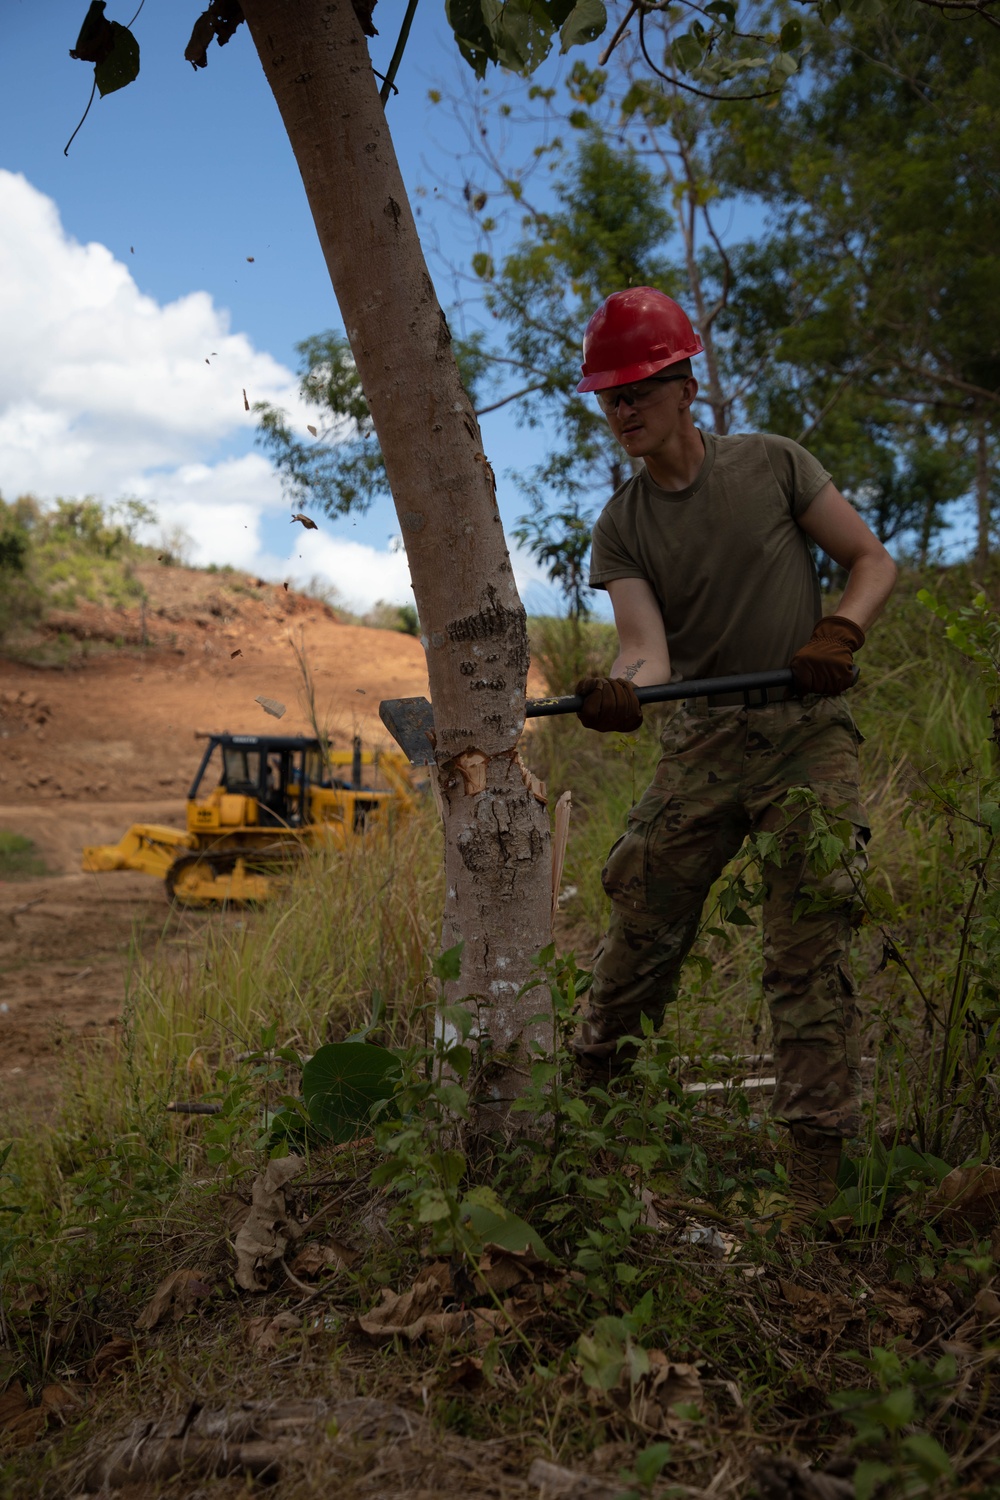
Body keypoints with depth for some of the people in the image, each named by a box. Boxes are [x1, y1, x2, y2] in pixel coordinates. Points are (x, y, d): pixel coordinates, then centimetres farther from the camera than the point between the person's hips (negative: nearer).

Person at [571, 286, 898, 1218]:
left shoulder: (773, 464, 2)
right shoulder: (620, 529, 6)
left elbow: (873, 560, 6)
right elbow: (647, 644, -9)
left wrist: (840, 631, -13)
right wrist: (621, 687, -32)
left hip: (809, 733, -2)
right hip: (700, 745, 2)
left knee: (810, 951, -5)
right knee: (637, 927, 2)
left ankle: (815, 1171, 2)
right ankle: (591, 1095, 24)